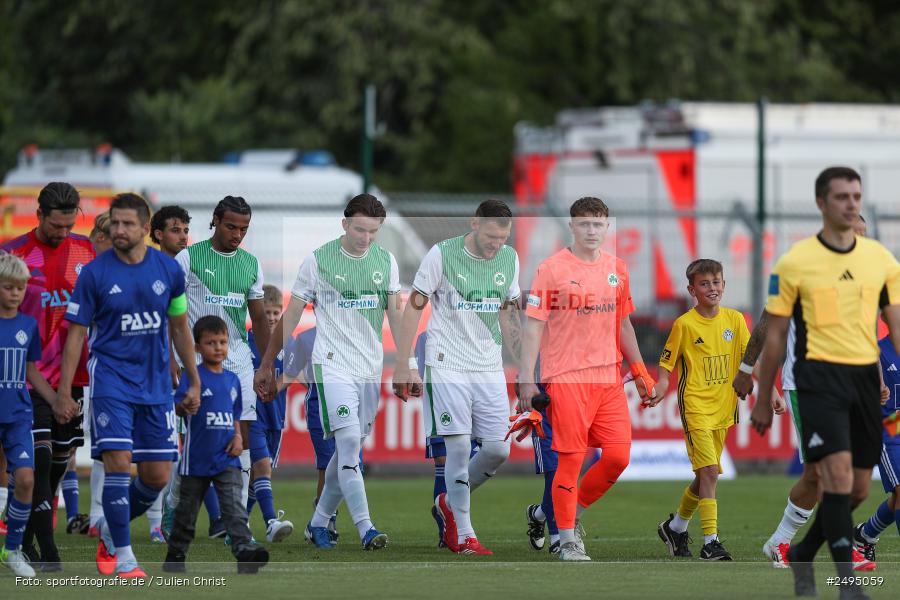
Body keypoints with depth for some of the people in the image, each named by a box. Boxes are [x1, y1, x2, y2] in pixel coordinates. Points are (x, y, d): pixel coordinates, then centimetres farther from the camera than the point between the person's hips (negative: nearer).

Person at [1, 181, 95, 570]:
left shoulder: (87, 251, 6)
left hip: (74, 374, 4)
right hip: (32, 375, -4)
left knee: (62, 458, 7)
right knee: (41, 456, -12)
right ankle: (46, 552, -14)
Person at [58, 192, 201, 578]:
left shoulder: (168, 270, 2)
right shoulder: (94, 273, -6)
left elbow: (179, 328, 13)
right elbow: (76, 333, -2)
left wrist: (194, 381, 14)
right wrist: (64, 391, -6)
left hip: (156, 383, 3)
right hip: (111, 378, -3)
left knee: (157, 477, 3)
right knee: (118, 463, -15)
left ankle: (111, 529, 29)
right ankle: (123, 559, -8)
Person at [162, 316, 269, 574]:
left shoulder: (232, 380, 10)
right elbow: (177, 406, -16)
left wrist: (238, 437, 2)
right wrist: (185, 406, -39)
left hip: (226, 458, 3)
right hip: (197, 458, -3)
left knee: (234, 507, -12)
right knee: (187, 511, 9)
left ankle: (245, 552, -24)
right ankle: (175, 556, 23)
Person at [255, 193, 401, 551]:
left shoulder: (386, 261, 7)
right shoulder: (318, 261, -5)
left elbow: (395, 315, 12)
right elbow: (291, 315, 2)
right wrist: (267, 364, 5)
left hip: (371, 369, 5)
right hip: (333, 364, -5)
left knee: (350, 450, 8)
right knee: (349, 441, -17)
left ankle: (319, 522, 21)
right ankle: (365, 528, -21)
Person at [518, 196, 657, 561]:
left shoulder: (616, 269, 12)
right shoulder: (552, 270, -4)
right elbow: (534, 325, -6)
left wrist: (640, 371, 21)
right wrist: (526, 378, -11)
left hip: (609, 378, 5)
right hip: (566, 379, -5)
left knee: (618, 456, -2)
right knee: (570, 459, -5)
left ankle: (573, 511, 20)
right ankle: (567, 539, 5)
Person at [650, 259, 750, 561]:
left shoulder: (734, 319, 5)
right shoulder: (684, 324, -8)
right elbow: (667, 362, -3)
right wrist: (660, 387, -21)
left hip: (722, 409, 6)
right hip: (695, 407, -6)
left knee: (705, 474, 14)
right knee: (709, 471, -16)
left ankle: (675, 527, 35)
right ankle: (710, 542, -17)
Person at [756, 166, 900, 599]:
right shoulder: (794, 263, -3)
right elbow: (774, 335, 4)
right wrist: (764, 400, 6)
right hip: (820, 376, -5)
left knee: (858, 486, 8)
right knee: (839, 476, -17)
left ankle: (801, 555, 31)